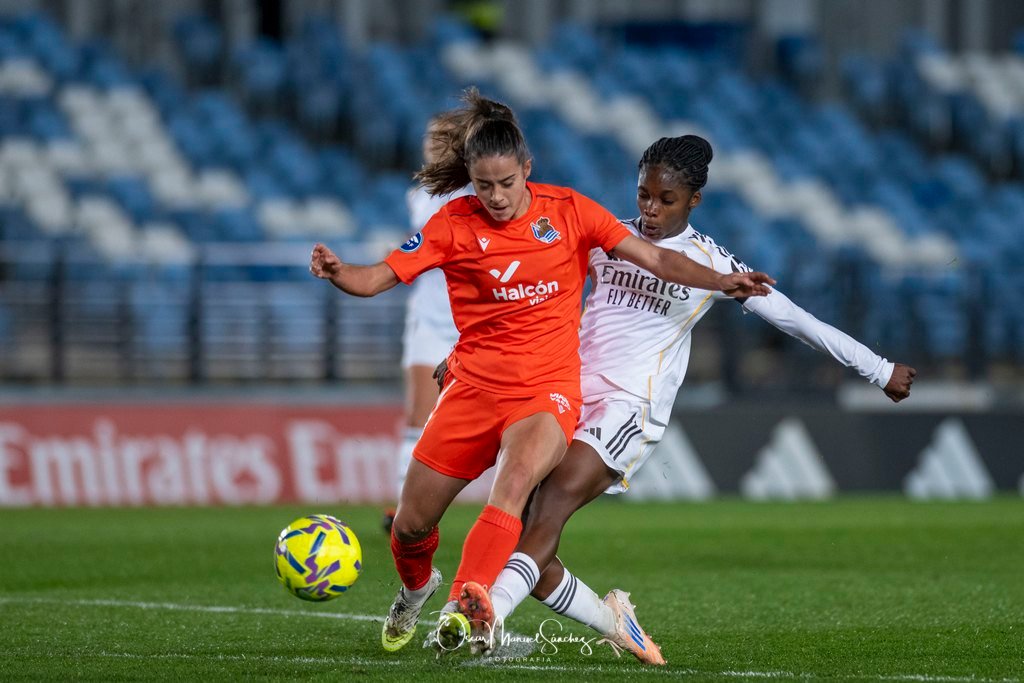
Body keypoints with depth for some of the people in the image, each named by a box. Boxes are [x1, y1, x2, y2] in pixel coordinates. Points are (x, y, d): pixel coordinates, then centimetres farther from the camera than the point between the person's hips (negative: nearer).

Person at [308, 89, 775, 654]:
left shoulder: (568, 210, -1)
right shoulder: (455, 223, -2)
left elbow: (653, 258, 0)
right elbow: (376, 278, -6)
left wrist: (722, 282, -13)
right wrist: (337, 272, -28)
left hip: (548, 389, -2)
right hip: (473, 387, 2)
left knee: (513, 481, -33)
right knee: (411, 526, 5)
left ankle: (461, 613, -41)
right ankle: (416, 588, 41)